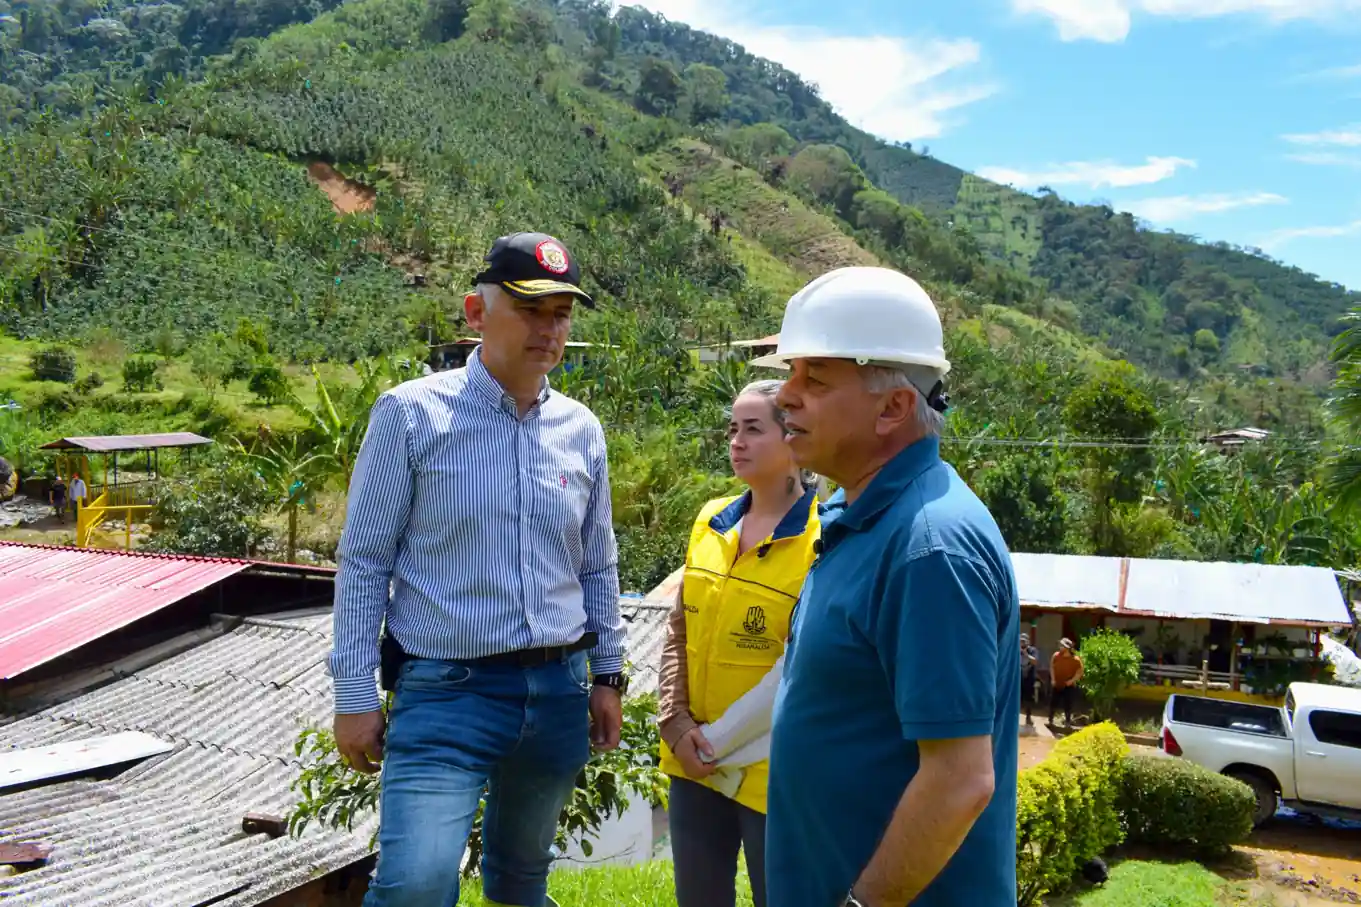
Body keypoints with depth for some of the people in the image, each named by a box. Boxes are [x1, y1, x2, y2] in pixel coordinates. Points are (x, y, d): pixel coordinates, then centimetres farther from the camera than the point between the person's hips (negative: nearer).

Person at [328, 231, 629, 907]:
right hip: (446, 692, -4)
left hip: (558, 693, 5)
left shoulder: (582, 429, 6)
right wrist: (355, 695, -6)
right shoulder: (411, 413, -7)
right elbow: (364, 562, -5)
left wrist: (607, 676, 14)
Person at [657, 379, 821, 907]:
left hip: (773, 771, -5)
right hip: (695, 762, 5)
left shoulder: (823, 537, -14)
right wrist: (676, 724, -4)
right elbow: (679, 633, 9)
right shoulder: (711, 521, 5)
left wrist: (727, 739, -12)